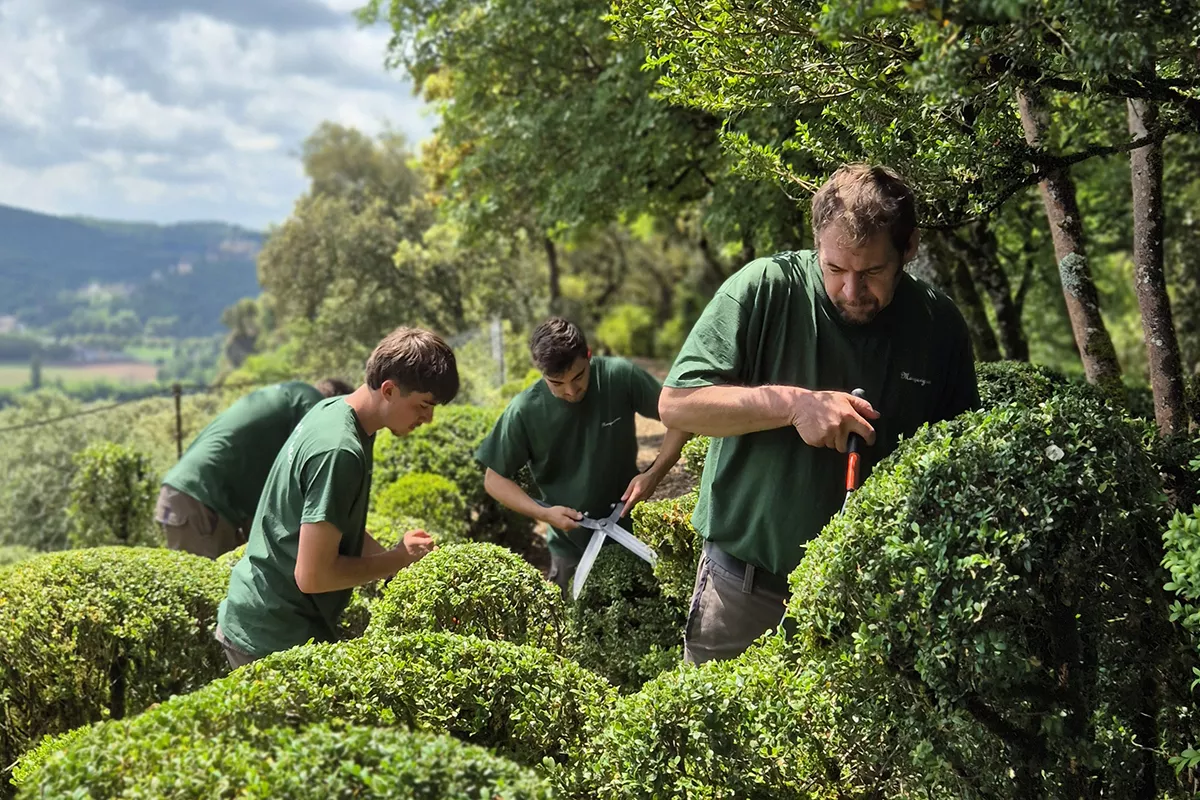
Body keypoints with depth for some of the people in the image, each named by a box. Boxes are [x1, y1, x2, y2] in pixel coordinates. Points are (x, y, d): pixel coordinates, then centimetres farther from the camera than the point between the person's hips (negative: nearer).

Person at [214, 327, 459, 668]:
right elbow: (313, 575, -27)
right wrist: (397, 559, -14)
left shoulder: (332, 408, 3)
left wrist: (396, 558, 3)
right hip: (275, 638, -10)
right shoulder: (339, 452, -27)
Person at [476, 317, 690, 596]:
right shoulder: (524, 412, -17)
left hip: (630, 534, 1)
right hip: (570, 551, 0)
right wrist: (543, 513, -19)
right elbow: (494, 479, -6)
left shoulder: (620, 377, -18)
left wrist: (654, 474, -19)